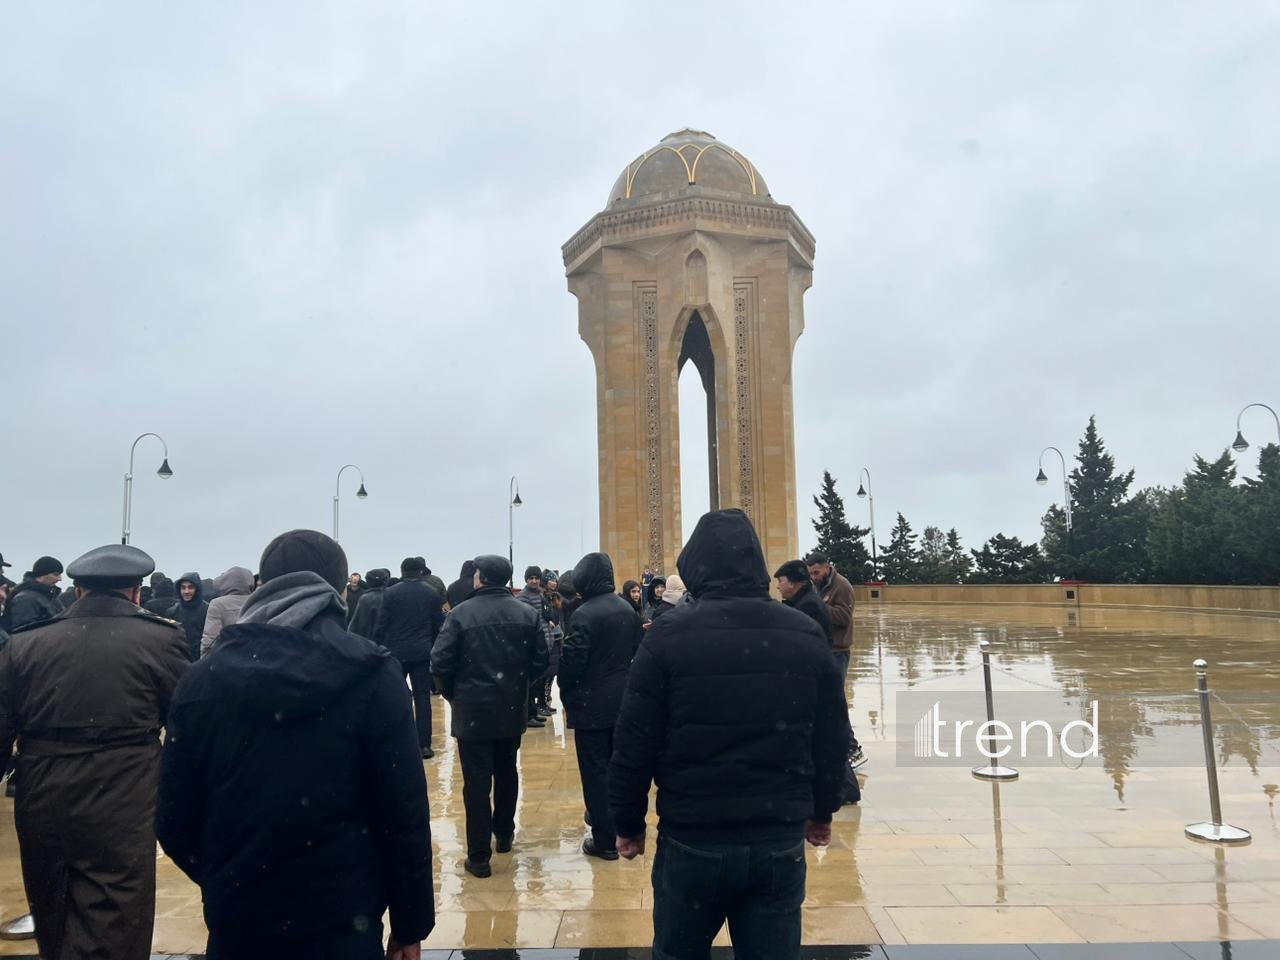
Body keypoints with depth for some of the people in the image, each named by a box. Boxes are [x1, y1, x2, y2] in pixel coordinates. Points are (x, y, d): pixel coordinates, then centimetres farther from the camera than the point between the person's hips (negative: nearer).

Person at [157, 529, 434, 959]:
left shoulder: (202, 679, -4)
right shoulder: (370, 676, -13)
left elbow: (174, 820, 1)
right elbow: (405, 814, -13)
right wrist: (411, 923, -1)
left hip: (235, 922, 3)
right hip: (342, 924, -2)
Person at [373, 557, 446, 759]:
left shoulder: (391, 593, -4)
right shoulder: (432, 593, 1)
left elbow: (381, 625, -4)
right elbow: (439, 625, 4)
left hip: (396, 652, -1)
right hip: (422, 653, 1)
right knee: (422, 697, 5)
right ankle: (424, 744, 4)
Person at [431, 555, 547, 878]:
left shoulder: (462, 613, -13)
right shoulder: (527, 613, -1)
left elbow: (440, 663, -15)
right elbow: (540, 661, -1)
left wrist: (452, 693, 3)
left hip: (473, 710, -4)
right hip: (513, 709, 4)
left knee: (477, 781, 2)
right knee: (506, 772, 21)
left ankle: (479, 856, 5)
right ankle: (504, 835, 36)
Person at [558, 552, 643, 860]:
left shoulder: (585, 614, -19)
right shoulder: (628, 609, 2)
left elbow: (572, 661, -18)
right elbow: (637, 650, 10)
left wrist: (566, 693, -1)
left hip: (591, 704, -7)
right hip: (623, 700, 7)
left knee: (596, 772, 2)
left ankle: (605, 840, 8)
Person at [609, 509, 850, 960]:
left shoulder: (669, 634, -10)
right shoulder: (806, 634, 0)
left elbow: (635, 743, -9)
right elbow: (833, 738, 6)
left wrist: (629, 823, 4)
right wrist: (822, 810, 20)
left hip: (692, 842, -2)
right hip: (781, 842, 3)